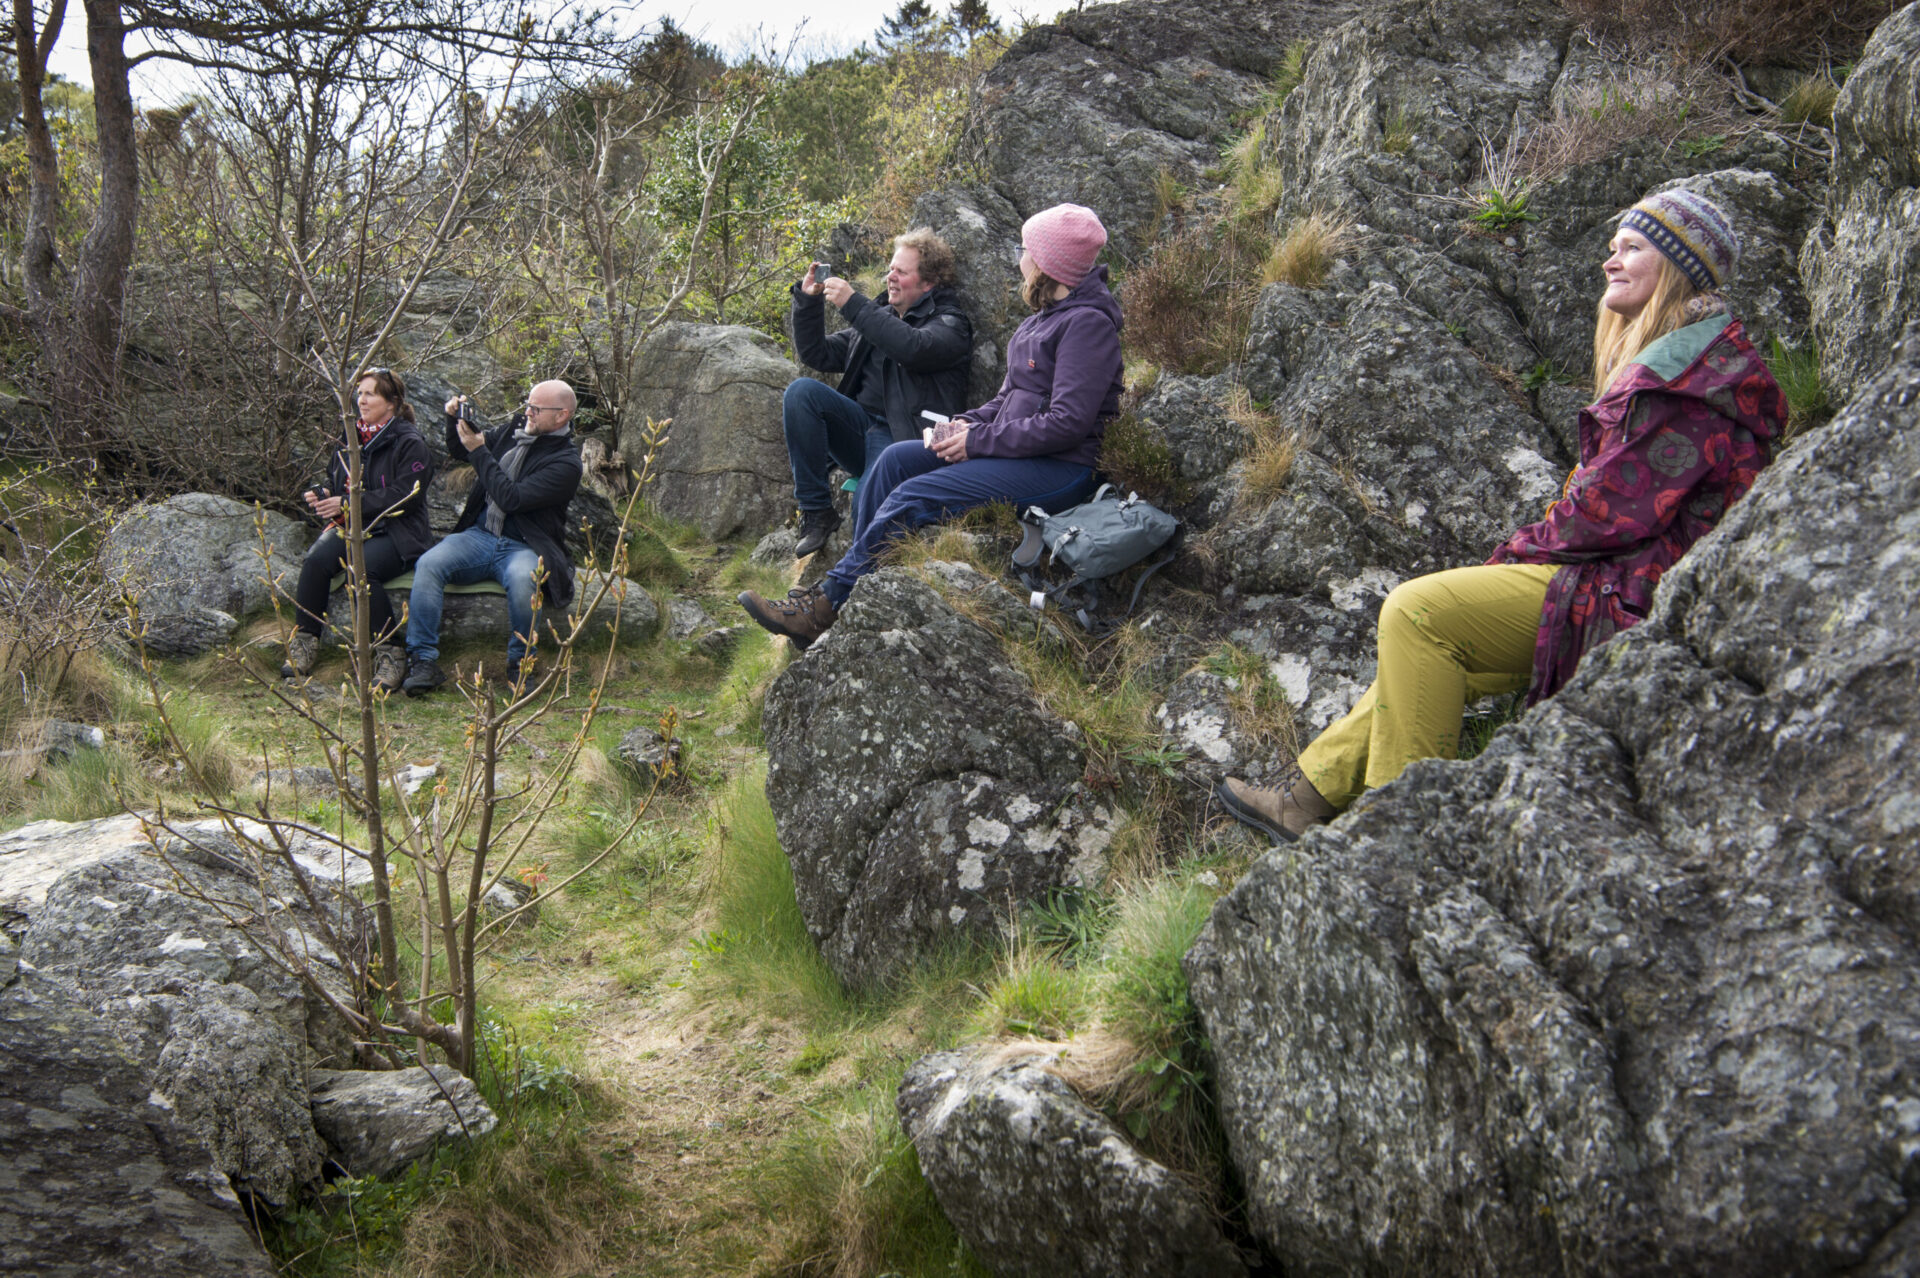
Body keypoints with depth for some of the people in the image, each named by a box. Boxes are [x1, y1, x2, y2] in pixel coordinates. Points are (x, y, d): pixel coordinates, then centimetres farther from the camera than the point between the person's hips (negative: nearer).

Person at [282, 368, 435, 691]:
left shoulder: (409, 443, -5)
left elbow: (404, 495, -16)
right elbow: (336, 482, 28)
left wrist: (348, 503, -19)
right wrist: (321, 495, 2)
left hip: (394, 533, -6)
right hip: (351, 527, 6)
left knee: (364, 569, -34)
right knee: (315, 561, -24)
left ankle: (390, 653, -22)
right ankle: (305, 643, -15)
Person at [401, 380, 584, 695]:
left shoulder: (566, 462, -9)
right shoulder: (514, 430, 12)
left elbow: (511, 498, -19)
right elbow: (458, 452, 26)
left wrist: (479, 450, -14)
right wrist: (455, 420, 5)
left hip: (523, 547, -5)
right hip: (479, 536, 5)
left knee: (523, 578, -38)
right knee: (428, 564, -22)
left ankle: (519, 664, -16)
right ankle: (423, 661, -19)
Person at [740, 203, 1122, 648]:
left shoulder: (1088, 323, -15)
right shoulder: (1042, 318, 16)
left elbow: (1067, 423, -22)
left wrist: (978, 441, -17)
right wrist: (969, 423, 0)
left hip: (1060, 469, -10)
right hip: (1018, 449, 10)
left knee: (914, 497, -21)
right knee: (896, 459, -3)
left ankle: (826, 606, -15)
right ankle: (852, 578, -5)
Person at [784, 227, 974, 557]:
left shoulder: (949, 324, 4)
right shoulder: (877, 318, 25)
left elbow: (913, 347, -20)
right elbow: (817, 355, 24)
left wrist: (852, 304, -18)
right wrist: (808, 300, 9)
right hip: (859, 428, 7)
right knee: (801, 391, -21)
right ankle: (816, 511, -17)